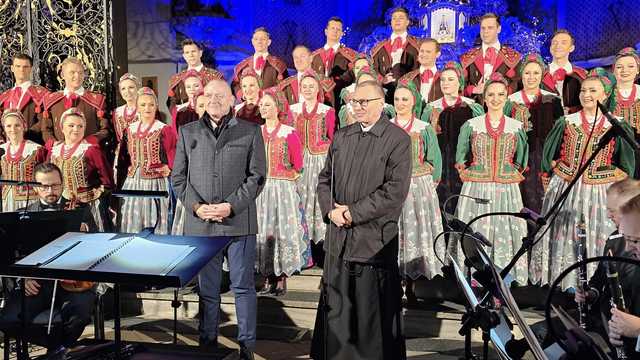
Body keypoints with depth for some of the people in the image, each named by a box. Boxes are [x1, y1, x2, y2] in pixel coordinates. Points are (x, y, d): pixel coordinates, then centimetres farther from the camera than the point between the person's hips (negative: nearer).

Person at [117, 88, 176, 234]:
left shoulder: (164, 129, -3)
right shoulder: (130, 130, 12)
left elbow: (172, 155, -4)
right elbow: (124, 155, 19)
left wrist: (168, 168, -15)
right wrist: (127, 169, 6)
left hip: (155, 182, -5)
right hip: (132, 182, 5)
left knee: (154, 221, -3)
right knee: (132, 222, 6)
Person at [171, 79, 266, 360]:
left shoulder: (250, 132, 5)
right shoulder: (188, 132, 12)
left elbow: (257, 176, 0)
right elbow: (178, 176, 9)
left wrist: (231, 206, -11)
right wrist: (196, 206, -6)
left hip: (239, 221, -2)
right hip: (200, 222, 2)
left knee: (243, 286, 5)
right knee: (207, 288, 11)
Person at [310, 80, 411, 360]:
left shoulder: (398, 139, -5)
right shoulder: (341, 137, 13)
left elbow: (396, 190, -14)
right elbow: (325, 178, 15)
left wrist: (353, 212, -14)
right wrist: (330, 209, -4)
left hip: (375, 239, -5)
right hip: (338, 237, 5)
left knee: (374, 313, 4)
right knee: (336, 308, 12)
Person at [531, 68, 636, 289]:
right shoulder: (565, 123, 4)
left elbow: (626, 167, 8)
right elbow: (548, 158, 10)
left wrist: (607, 179, -1)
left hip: (599, 196, -1)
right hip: (564, 192, 1)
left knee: (597, 241, 1)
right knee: (563, 238, 3)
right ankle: (563, 281, 15)